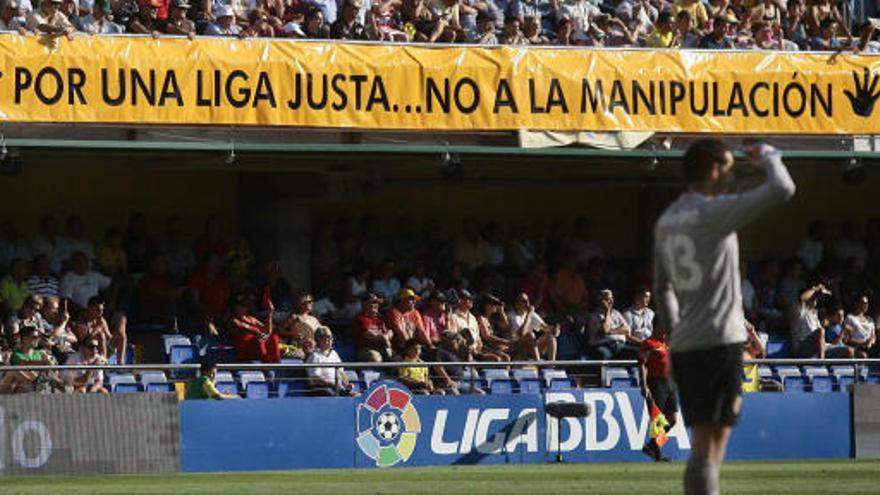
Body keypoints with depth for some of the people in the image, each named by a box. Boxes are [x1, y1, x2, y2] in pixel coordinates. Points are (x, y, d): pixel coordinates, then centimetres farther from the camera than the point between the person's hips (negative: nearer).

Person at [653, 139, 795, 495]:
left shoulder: (666, 221, 15)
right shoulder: (715, 212, -11)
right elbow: (782, 189, -16)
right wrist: (768, 157, 3)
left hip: (683, 345, 8)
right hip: (719, 342, -8)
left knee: (706, 443, 13)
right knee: (709, 445, -9)